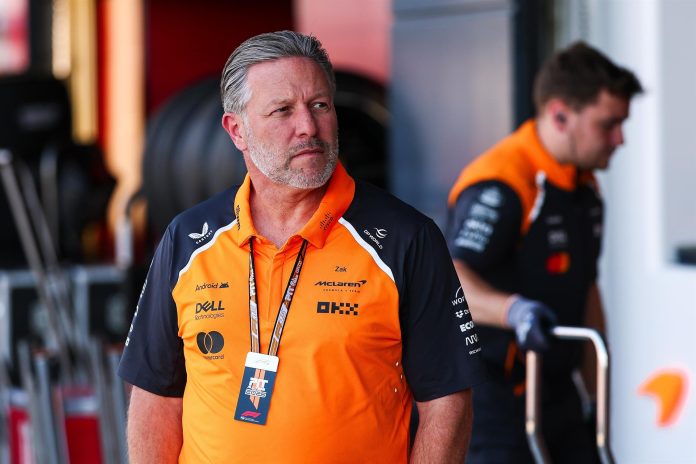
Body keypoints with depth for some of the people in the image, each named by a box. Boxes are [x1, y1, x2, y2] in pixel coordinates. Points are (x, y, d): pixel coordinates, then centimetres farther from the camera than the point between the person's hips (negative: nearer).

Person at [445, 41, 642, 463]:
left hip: (557, 395, 9)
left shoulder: (585, 187, 12)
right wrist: (512, 309, -49)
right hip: (494, 402, -9)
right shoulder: (498, 186, -18)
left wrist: (598, 393, 20)